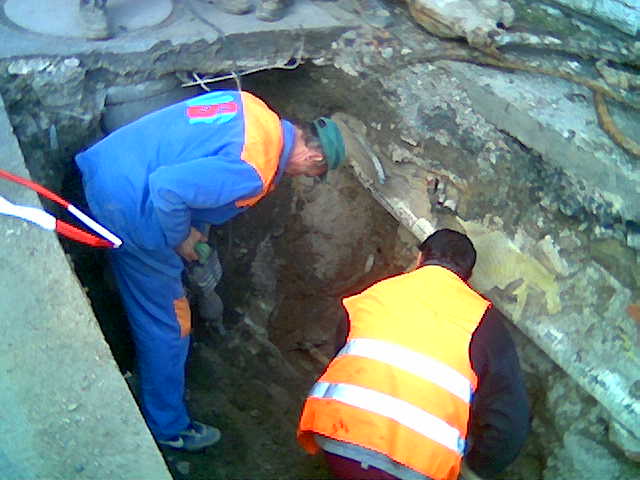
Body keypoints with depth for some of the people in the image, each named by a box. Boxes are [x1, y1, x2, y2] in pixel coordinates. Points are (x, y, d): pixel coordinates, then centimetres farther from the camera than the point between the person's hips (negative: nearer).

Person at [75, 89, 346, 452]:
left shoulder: (255, 109, 4)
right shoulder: (253, 172, -24)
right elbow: (168, 188, -31)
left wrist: (189, 227, 14)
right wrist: (180, 239, -12)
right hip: (128, 208, -9)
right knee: (167, 325, 7)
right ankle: (169, 427, 25)